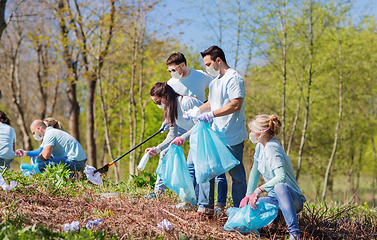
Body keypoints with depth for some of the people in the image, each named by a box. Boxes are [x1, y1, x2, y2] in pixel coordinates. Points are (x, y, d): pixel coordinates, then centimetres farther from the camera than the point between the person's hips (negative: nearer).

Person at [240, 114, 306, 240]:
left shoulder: (272, 149, -20)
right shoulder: (260, 147, 7)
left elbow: (281, 177, -34)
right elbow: (255, 173, 15)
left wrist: (259, 190, -38)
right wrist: (248, 195, 3)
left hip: (293, 198, -8)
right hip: (275, 199, 8)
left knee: (280, 187, -43)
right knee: (246, 205, -12)